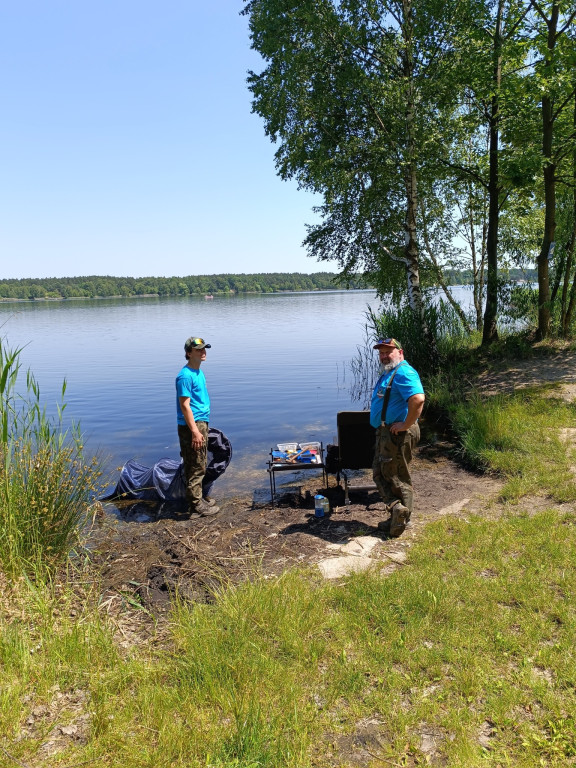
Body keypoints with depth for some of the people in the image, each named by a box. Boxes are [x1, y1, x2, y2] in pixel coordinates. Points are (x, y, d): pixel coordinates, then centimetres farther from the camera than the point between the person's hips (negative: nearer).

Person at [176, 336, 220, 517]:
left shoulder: (199, 372, 14)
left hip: (201, 423, 10)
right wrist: (195, 432, -23)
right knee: (195, 468, -3)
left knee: (199, 466, 18)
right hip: (192, 426, -10)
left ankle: (197, 498, 29)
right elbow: (185, 405, -20)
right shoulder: (185, 376, -16)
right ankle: (196, 505, 6)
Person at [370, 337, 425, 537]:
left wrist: (406, 425, -26)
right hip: (385, 432, 11)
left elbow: (418, 399, -34)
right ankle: (397, 509, 16)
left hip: (397, 434, -11)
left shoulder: (403, 373, -18)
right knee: (380, 474, 14)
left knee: (396, 477, -1)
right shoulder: (388, 373, 17)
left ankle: (400, 519, 9)